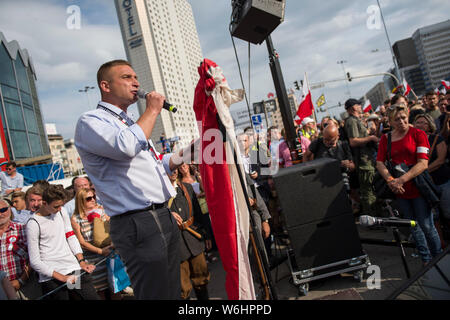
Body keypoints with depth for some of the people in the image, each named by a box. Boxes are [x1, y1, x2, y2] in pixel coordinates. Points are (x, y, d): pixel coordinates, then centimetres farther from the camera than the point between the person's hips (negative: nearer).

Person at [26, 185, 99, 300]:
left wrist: (81, 262, 1)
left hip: (74, 268, 5)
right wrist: (62, 278, -13)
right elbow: (35, 262, -9)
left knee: (93, 297, -5)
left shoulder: (62, 211, 9)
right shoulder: (33, 224, -8)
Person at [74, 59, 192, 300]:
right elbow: (126, 147, -27)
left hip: (165, 217, 9)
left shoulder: (130, 124, 21)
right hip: (139, 225, -9)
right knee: (156, 295, -1)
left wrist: (185, 152, 14)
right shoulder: (90, 121, -6)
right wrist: (152, 110, -12)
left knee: (173, 292, 16)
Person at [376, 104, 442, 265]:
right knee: (413, 226, 14)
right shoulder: (385, 139, 6)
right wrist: (390, 180, -16)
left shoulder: (418, 134, -4)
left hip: (418, 187, -3)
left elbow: (423, 163, -12)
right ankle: (426, 259, 30)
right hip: (399, 191, 4)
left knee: (426, 226, 1)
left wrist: (402, 179, -21)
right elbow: (380, 163, 1)